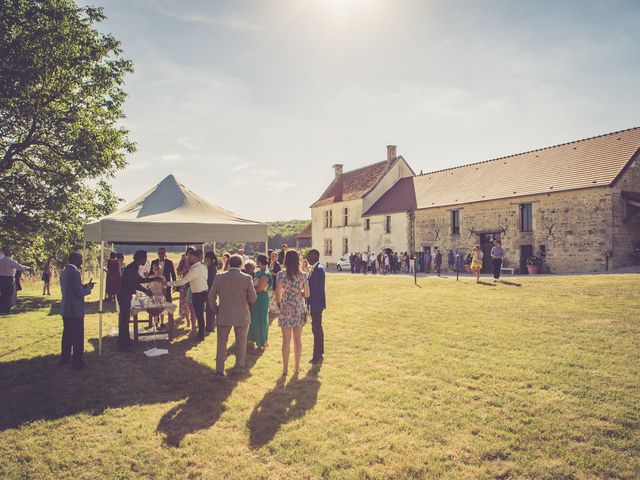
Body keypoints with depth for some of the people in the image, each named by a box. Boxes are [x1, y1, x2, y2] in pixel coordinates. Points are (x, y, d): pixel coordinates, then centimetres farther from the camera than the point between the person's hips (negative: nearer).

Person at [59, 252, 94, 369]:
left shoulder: (64, 272, 10)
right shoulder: (75, 272, -19)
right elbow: (79, 292, -20)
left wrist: (84, 286, 13)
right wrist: (89, 287, -3)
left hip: (65, 309, 9)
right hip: (75, 310, -9)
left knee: (67, 334, 19)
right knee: (78, 337, 0)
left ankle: (65, 358, 29)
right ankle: (77, 362, 5)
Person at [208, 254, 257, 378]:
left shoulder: (219, 277, -7)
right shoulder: (247, 278, -13)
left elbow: (211, 296, 0)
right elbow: (253, 299, -8)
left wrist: (215, 308, 14)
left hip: (224, 315, 1)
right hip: (242, 316, -1)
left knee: (222, 342, 13)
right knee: (241, 342, 15)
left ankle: (219, 370, 13)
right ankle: (239, 367, 25)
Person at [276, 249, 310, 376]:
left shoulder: (281, 275, -10)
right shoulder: (303, 275, -3)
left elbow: (278, 294, -10)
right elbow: (307, 294, 0)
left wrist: (279, 305, 8)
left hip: (286, 310, -2)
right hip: (299, 310, 2)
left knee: (286, 340, 7)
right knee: (298, 339, 12)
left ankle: (285, 368, 15)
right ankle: (297, 367, 20)